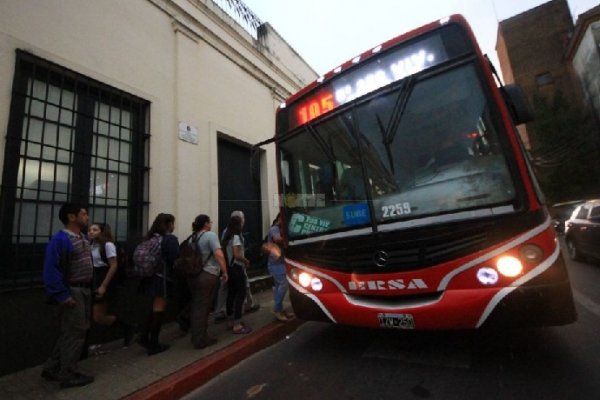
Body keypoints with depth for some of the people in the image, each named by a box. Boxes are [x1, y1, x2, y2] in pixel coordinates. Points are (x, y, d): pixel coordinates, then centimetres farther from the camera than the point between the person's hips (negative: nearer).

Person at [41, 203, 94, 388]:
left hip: (84, 290, 9)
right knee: (74, 333, 2)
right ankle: (68, 375, 17)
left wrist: (89, 288, 14)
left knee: (71, 332, 18)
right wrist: (62, 295, -20)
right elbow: (51, 270, -20)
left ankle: (52, 369, 33)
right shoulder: (60, 239, -17)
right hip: (72, 291, -9)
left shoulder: (83, 238, 10)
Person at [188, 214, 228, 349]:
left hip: (193, 275, 8)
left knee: (196, 306, 17)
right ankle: (201, 340, 14)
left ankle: (196, 336, 30)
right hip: (207, 275, -8)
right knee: (203, 307, 2)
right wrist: (224, 272, -16)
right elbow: (219, 254, -22)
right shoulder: (210, 235, -13)